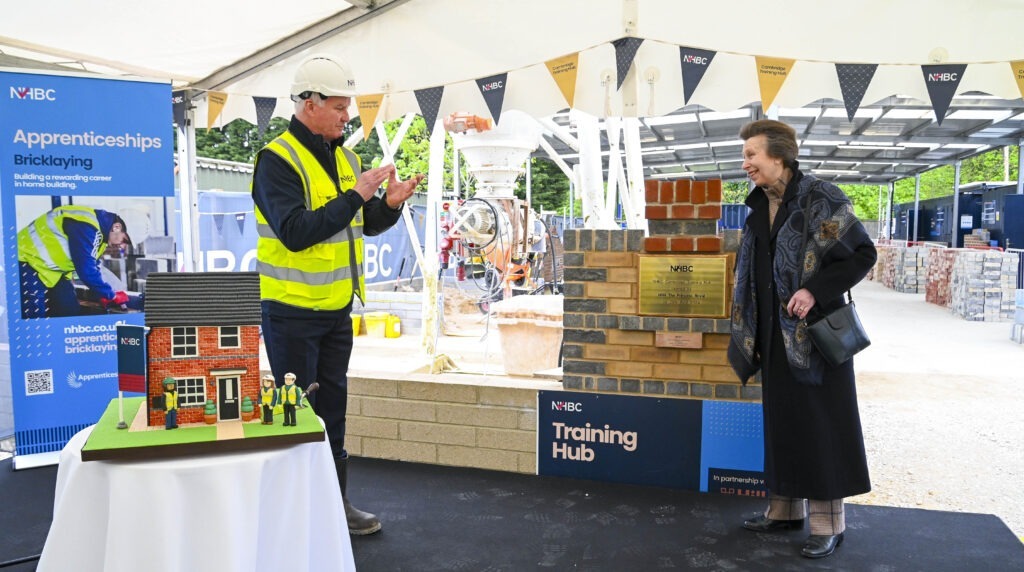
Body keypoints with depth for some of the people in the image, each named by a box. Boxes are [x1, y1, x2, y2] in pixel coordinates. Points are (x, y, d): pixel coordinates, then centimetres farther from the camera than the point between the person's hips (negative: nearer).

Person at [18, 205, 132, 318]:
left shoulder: (99, 231, 4)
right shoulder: (86, 226, -28)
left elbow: (91, 267, 12)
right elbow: (87, 271, -29)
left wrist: (104, 296, 0)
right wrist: (112, 295, -18)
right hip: (28, 262, -10)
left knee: (71, 312, 7)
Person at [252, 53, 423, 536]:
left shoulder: (344, 158, 10)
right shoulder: (277, 160, -15)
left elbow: (367, 225, 14)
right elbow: (295, 232, -26)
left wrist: (390, 203, -7)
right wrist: (355, 195, -25)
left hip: (337, 307, 7)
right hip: (292, 310, -7)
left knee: (332, 405, 14)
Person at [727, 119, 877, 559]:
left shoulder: (820, 200, -11)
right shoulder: (759, 210, 9)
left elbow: (863, 253, -10)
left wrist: (815, 290, -22)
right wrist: (751, 334, 13)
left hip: (815, 334, -7)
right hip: (776, 337, 7)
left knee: (820, 424, 1)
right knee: (781, 421, 13)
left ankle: (828, 523, 13)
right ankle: (786, 508, 26)